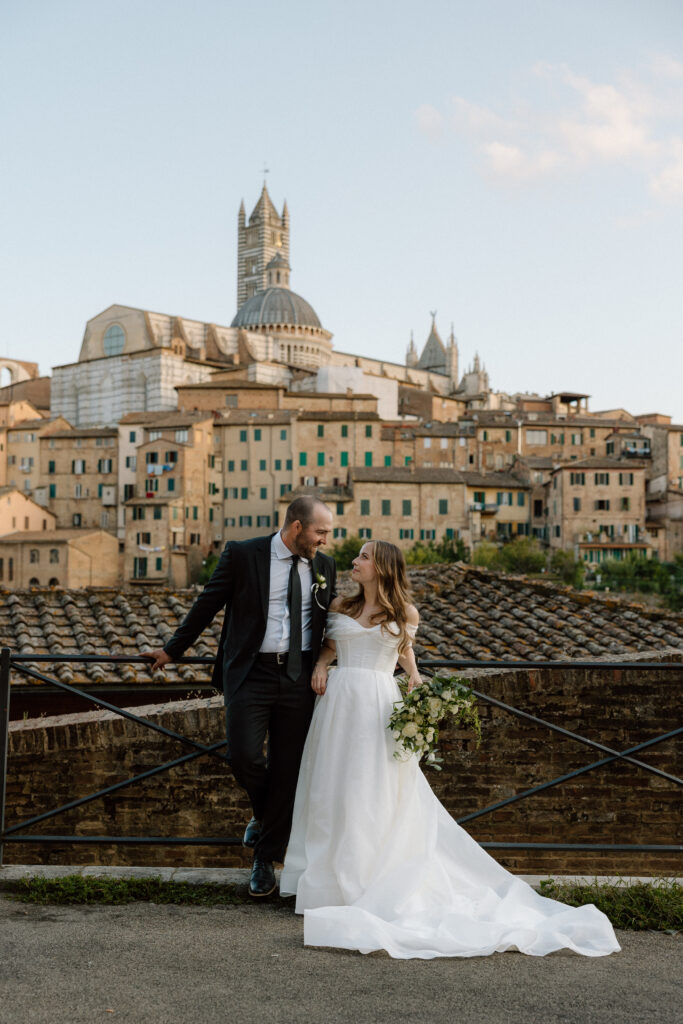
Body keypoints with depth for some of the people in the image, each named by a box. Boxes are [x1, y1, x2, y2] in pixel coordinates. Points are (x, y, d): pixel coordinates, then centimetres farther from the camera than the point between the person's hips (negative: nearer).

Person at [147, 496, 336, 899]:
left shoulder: (325, 566, 8)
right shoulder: (242, 555, -3)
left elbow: (332, 622, 18)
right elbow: (208, 604, 5)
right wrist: (173, 649, 12)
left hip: (299, 679, 3)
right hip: (251, 673, -3)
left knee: (287, 770, 4)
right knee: (244, 756, -15)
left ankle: (266, 860, 18)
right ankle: (265, 813, 20)